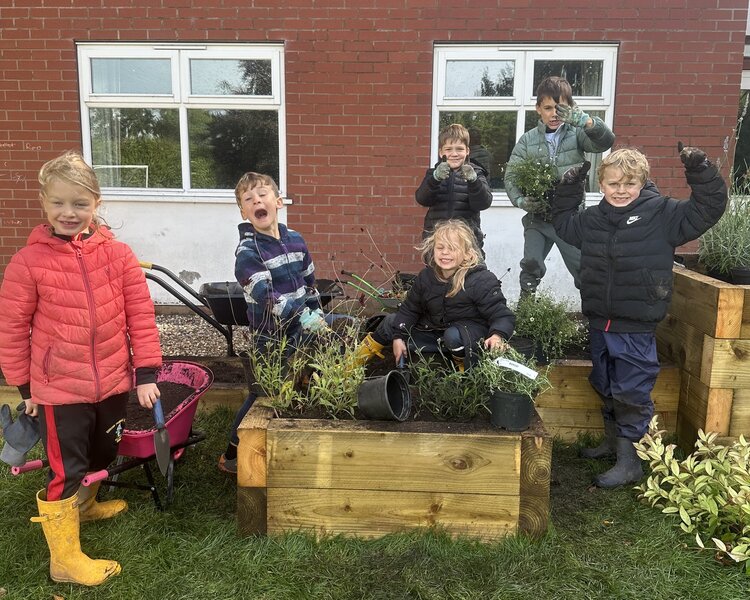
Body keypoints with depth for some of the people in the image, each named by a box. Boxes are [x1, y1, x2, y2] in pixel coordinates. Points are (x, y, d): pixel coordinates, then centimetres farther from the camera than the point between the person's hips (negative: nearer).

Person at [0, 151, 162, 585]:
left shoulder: (117, 254, -5)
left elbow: (141, 315, -2)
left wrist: (146, 372, -4)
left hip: (114, 382, 4)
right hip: (59, 388, -4)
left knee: (103, 455, 24)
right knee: (66, 470, 4)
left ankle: (84, 505, 53)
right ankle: (65, 557, 22)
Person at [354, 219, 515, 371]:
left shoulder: (483, 280, -23)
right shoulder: (426, 276, -6)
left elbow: (503, 316, -22)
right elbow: (409, 309, 5)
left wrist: (498, 336, -43)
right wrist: (398, 337, -5)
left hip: (472, 334, -5)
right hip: (434, 330, 6)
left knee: (454, 335, -39)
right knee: (391, 321, 2)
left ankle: (465, 367, -9)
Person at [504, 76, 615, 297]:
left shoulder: (576, 134, -3)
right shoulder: (527, 140, 1)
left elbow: (605, 141, -21)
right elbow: (511, 175, -2)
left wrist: (586, 121, -42)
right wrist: (521, 201, -21)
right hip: (537, 218, 1)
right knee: (531, 263, -5)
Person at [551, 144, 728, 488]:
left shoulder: (663, 215, -6)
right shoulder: (592, 220, 8)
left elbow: (707, 209, -9)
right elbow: (563, 223, 26)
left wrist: (700, 172, -19)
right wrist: (568, 190, 16)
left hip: (636, 327, -6)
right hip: (599, 322, 6)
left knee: (631, 391, 0)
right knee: (604, 386, 19)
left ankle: (628, 461, 12)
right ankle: (612, 441, 39)